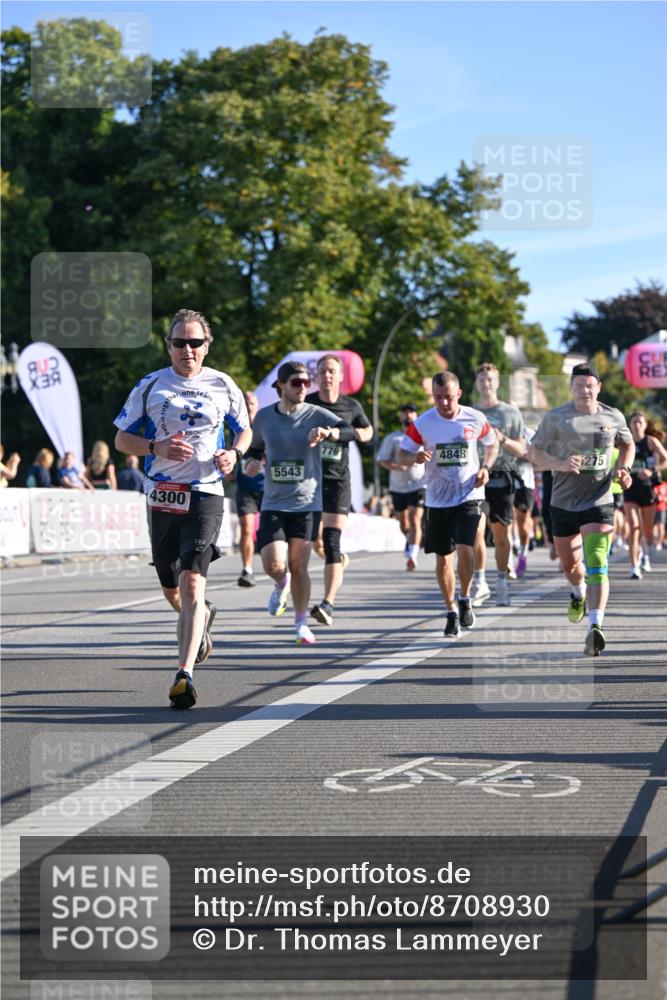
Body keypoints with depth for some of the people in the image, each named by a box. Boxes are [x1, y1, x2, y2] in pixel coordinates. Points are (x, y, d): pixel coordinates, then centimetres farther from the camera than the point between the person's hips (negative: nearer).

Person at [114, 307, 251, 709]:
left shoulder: (223, 386, 4)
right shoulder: (150, 386, 3)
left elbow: (244, 430, 18)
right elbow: (122, 438, 6)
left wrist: (234, 453, -4)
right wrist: (156, 447, -13)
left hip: (206, 494, -2)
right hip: (163, 495, 2)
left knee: (192, 582, -19)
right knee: (172, 591, 13)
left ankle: (185, 673, -24)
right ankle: (203, 616, 49)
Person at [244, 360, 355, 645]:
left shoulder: (316, 415, -4)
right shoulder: (264, 417, 4)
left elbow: (349, 431, -20)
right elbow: (256, 447, 21)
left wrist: (327, 432, -40)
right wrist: (253, 461, -2)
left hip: (306, 503, -1)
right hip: (273, 503, 1)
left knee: (298, 565, 1)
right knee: (273, 564, -12)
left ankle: (301, 623, 19)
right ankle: (281, 585, 26)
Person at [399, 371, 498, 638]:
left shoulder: (475, 419, -4)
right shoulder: (422, 423, -6)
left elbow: (492, 444, 14)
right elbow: (403, 455, 2)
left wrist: (486, 468, -4)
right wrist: (417, 458, -21)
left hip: (469, 496, -1)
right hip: (437, 500, 1)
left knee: (465, 549, -18)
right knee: (443, 558, 6)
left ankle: (464, 599, 8)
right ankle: (451, 612, 22)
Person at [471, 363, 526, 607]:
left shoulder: (511, 413, 6)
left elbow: (521, 450, 3)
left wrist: (503, 440, -13)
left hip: (502, 479, -1)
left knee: (502, 533, 3)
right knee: (476, 529, -15)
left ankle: (502, 583, 15)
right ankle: (479, 582, -6)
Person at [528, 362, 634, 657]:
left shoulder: (613, 417, 2)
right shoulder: (555, 418, -4)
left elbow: (628, 445, 20)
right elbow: (534, 452, -1)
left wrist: (623, 468, 0)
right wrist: (560, 464, -19)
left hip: (599, 502, -1)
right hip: (563, 502, 1)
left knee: (596, 566, -16)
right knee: (570, 564, 16)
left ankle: (596, 627, -24)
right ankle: (578, 592, 52)